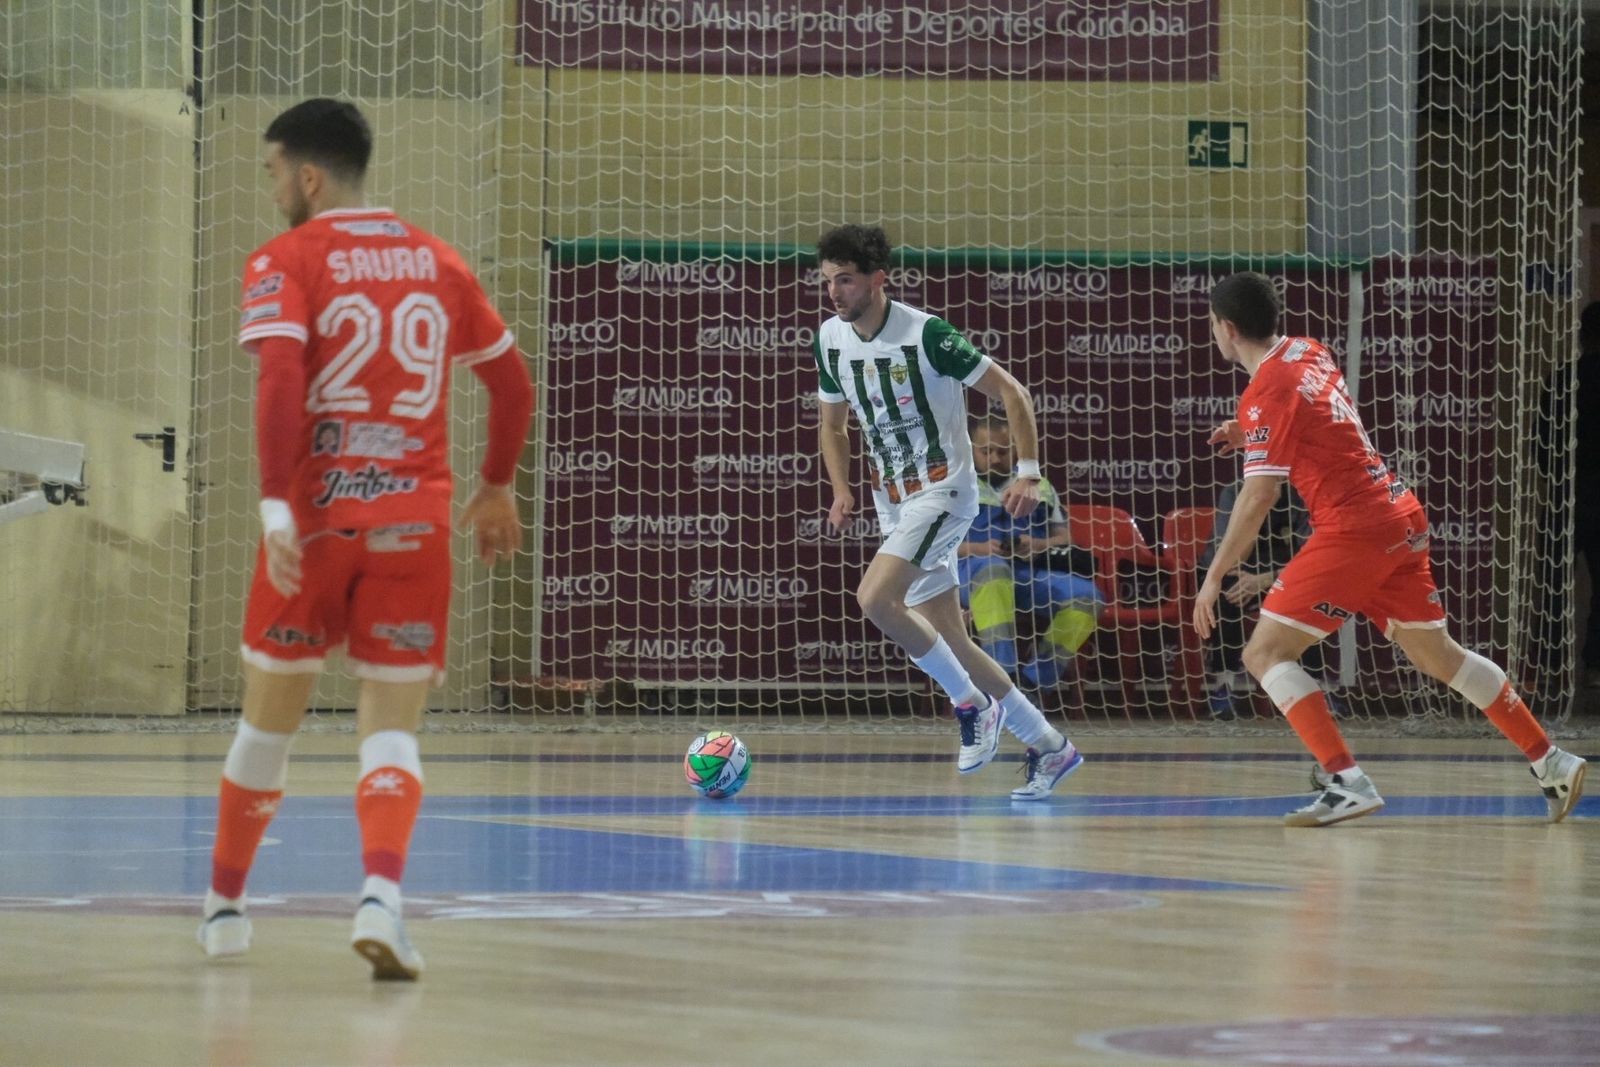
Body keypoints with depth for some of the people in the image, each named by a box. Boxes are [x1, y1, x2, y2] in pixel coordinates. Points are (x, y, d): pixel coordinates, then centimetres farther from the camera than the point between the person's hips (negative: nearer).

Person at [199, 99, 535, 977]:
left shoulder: (285, 262, -1)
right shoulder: (436, 261, 12)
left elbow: (280, 380, -17)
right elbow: (513, 385, 17)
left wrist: (274, 505, -22)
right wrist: (496, 488, 30)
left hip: (315, 517, -2)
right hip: (415, 522, 2)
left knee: (270, 716, 15)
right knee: (391, 729, 1)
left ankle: (225, 905, 28)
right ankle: (380, 895, -24)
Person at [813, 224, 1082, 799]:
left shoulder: (925, 333, -18)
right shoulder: (830, 339, 3)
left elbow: (1010, 391, -12)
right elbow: (834, 425, 18)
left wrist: (1029, 472, -19)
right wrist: (842, 491, 3)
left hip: (944, 490, -8)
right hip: (892, 502, 8)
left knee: (874, 598, -26)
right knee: (947, 639, 7)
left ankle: (973, 704, -8)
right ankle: (1048, 746, 18)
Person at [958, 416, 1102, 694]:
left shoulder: (1039, 486, 24)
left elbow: (1064, 538, 19)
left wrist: (1038, 546, -5)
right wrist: (978, 548, -14)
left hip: (1031, 575, 4)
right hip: (973, 574, -4)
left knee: (1086, 596, -24)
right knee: (992, 568, -41)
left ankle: (1038, 678, -22)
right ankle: (1002, 669, -47)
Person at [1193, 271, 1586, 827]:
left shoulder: (1266, 394, -12)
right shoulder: (1307, 352, 12)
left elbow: (1258, 498, -16)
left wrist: (1214, 577, -11)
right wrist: (1250, 435, 18)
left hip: (1354, 530, -9)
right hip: (1403, 517, 9)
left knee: (1265, 653, -7)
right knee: (1437, 654, 19)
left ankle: (1346, 782, -19)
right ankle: (1551, 763, 22)